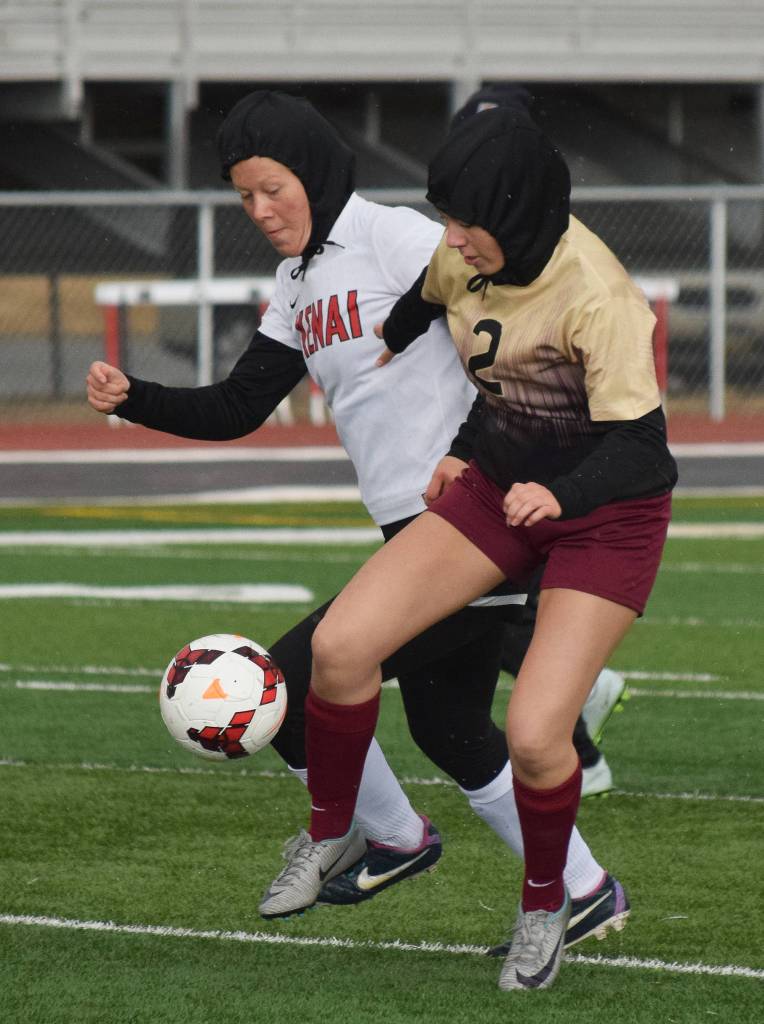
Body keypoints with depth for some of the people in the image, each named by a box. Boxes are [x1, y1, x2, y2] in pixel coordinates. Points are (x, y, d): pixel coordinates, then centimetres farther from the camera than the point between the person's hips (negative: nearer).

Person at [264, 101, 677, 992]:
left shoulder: (598, 298, -29)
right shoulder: (463, 258, -9)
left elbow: (638, 449, -31)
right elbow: (421, 304, 17)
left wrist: (559, 494, -49)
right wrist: (385, 349, 35)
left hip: (603, 514, -6)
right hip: (499, 485, 6)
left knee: (534, 734, -19)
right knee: (340, 644, -11)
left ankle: (544, 904, 12)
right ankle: (330, 829, 15)